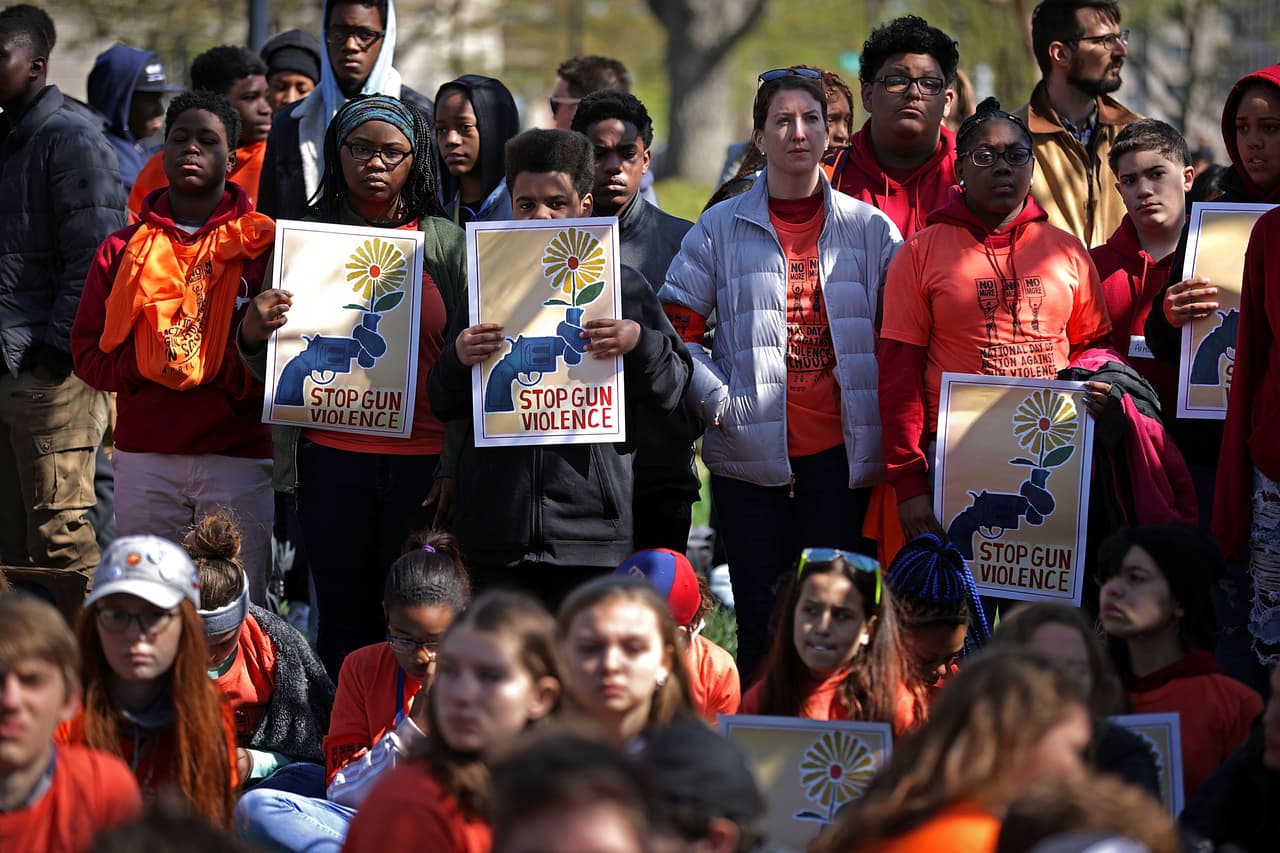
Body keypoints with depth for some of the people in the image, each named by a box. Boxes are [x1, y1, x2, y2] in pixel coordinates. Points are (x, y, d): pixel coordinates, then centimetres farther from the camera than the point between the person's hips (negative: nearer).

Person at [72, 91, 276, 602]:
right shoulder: (123, 249, 12)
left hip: (238, 459, -2)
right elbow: (88, 353, 9)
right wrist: (143, 364, -9)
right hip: (144, 459, 2)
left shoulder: (262, 245, 4)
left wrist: (226, 369, -17)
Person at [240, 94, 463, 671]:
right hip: (332, 458, 1)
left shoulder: (446, 244, 6)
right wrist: (252, 337, -11)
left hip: (422, 462, -1)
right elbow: (273, 372, 12)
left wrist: (457, 470, -4)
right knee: (344, 623, 3)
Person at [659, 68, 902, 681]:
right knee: (760, 615, 1)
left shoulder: (869, 228, 8)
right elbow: (675, 329, 4)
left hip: (840, 450, 0)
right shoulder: (721, 228, 6)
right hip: (749, 452, 0)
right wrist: (719, 400, -7)